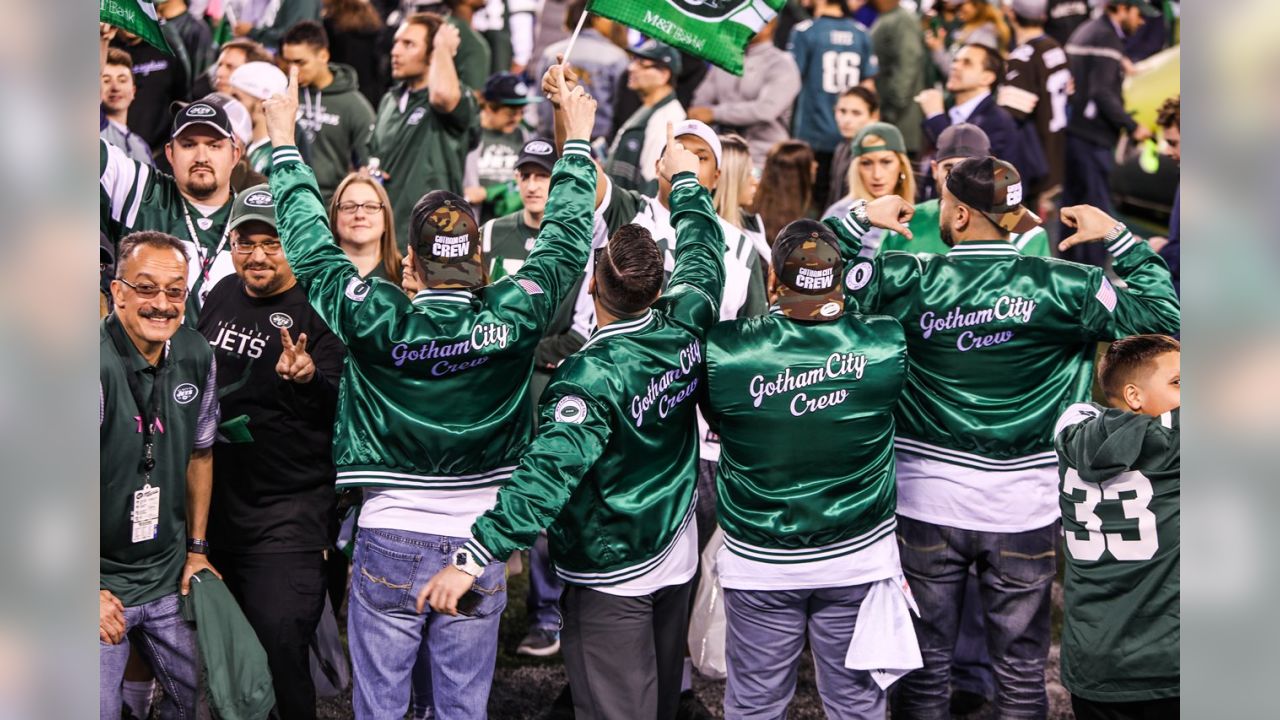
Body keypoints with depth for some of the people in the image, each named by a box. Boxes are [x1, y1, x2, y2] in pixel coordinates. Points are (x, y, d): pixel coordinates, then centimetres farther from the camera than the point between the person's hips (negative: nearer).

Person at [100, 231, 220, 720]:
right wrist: (89, 591, -19)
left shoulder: (196, 358, -1)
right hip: (103, 583, -6)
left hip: (169, 576, 6)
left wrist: (197, 550, 14)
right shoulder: (96, 366, -23)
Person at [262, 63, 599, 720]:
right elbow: (566, 243, 5)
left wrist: (284, 143, 12)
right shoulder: (512, 318, -10)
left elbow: (310, 247, 1)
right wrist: (577, 141, 18)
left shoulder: (375, 320, -12)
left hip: (389, 546, -1)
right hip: (477, 549, 1)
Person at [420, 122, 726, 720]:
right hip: (677, 555, 7)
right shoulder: (683, 331, -7)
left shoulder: (591, 376, -25)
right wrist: (685, 181, 29)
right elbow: (703, 259, 14)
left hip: (612, 574, -7)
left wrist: (473, 557, -36)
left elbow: (548, 473, -33)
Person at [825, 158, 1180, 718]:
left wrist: (859, 218, 9)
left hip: (926, 504, 0)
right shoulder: (1060, 287, -10)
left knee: (924, 662, 14)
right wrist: (1117, 236, 8)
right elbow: (1164, 314, -1)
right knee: (1021, 665, 12)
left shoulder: (908, 282, -11)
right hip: (1024, 509, 0)